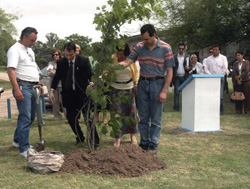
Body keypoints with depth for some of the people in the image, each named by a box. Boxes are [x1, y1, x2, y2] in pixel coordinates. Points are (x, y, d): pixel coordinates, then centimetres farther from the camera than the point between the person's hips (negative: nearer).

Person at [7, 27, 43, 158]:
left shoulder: (30, 50, 19)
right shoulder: (15, 50, -10)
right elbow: (11, 70, -20)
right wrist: (16, 89, -26)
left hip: (33, 87, 9)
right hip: (23, 87, -9)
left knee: (31, 117, 15)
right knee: (25, 118, -9)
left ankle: (17, 140, 31)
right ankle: (24, 149, -3)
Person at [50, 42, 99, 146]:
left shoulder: (84, 61, -8)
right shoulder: (61, 62, -1)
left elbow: (90, 76, -4)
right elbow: (57, 77, 8)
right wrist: (52, 90, -1)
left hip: (82, 94, -3)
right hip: (68, 94, 3)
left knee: (88, 117, 0)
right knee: (71, 117, 5)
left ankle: (95, 139, 14)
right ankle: (79, 137, 25)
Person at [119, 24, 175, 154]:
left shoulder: (165, 48, -6)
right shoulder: (139, 47, 4)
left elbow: (169, 71, -6)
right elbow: (127, 62, -4)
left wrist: (164, 91, -11)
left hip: (158, 83, -3)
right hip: (142, 83, 3)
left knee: (156, 118, 3)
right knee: (143, 117, 9)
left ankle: (153, 145, 14)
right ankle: (144, 143, 21)